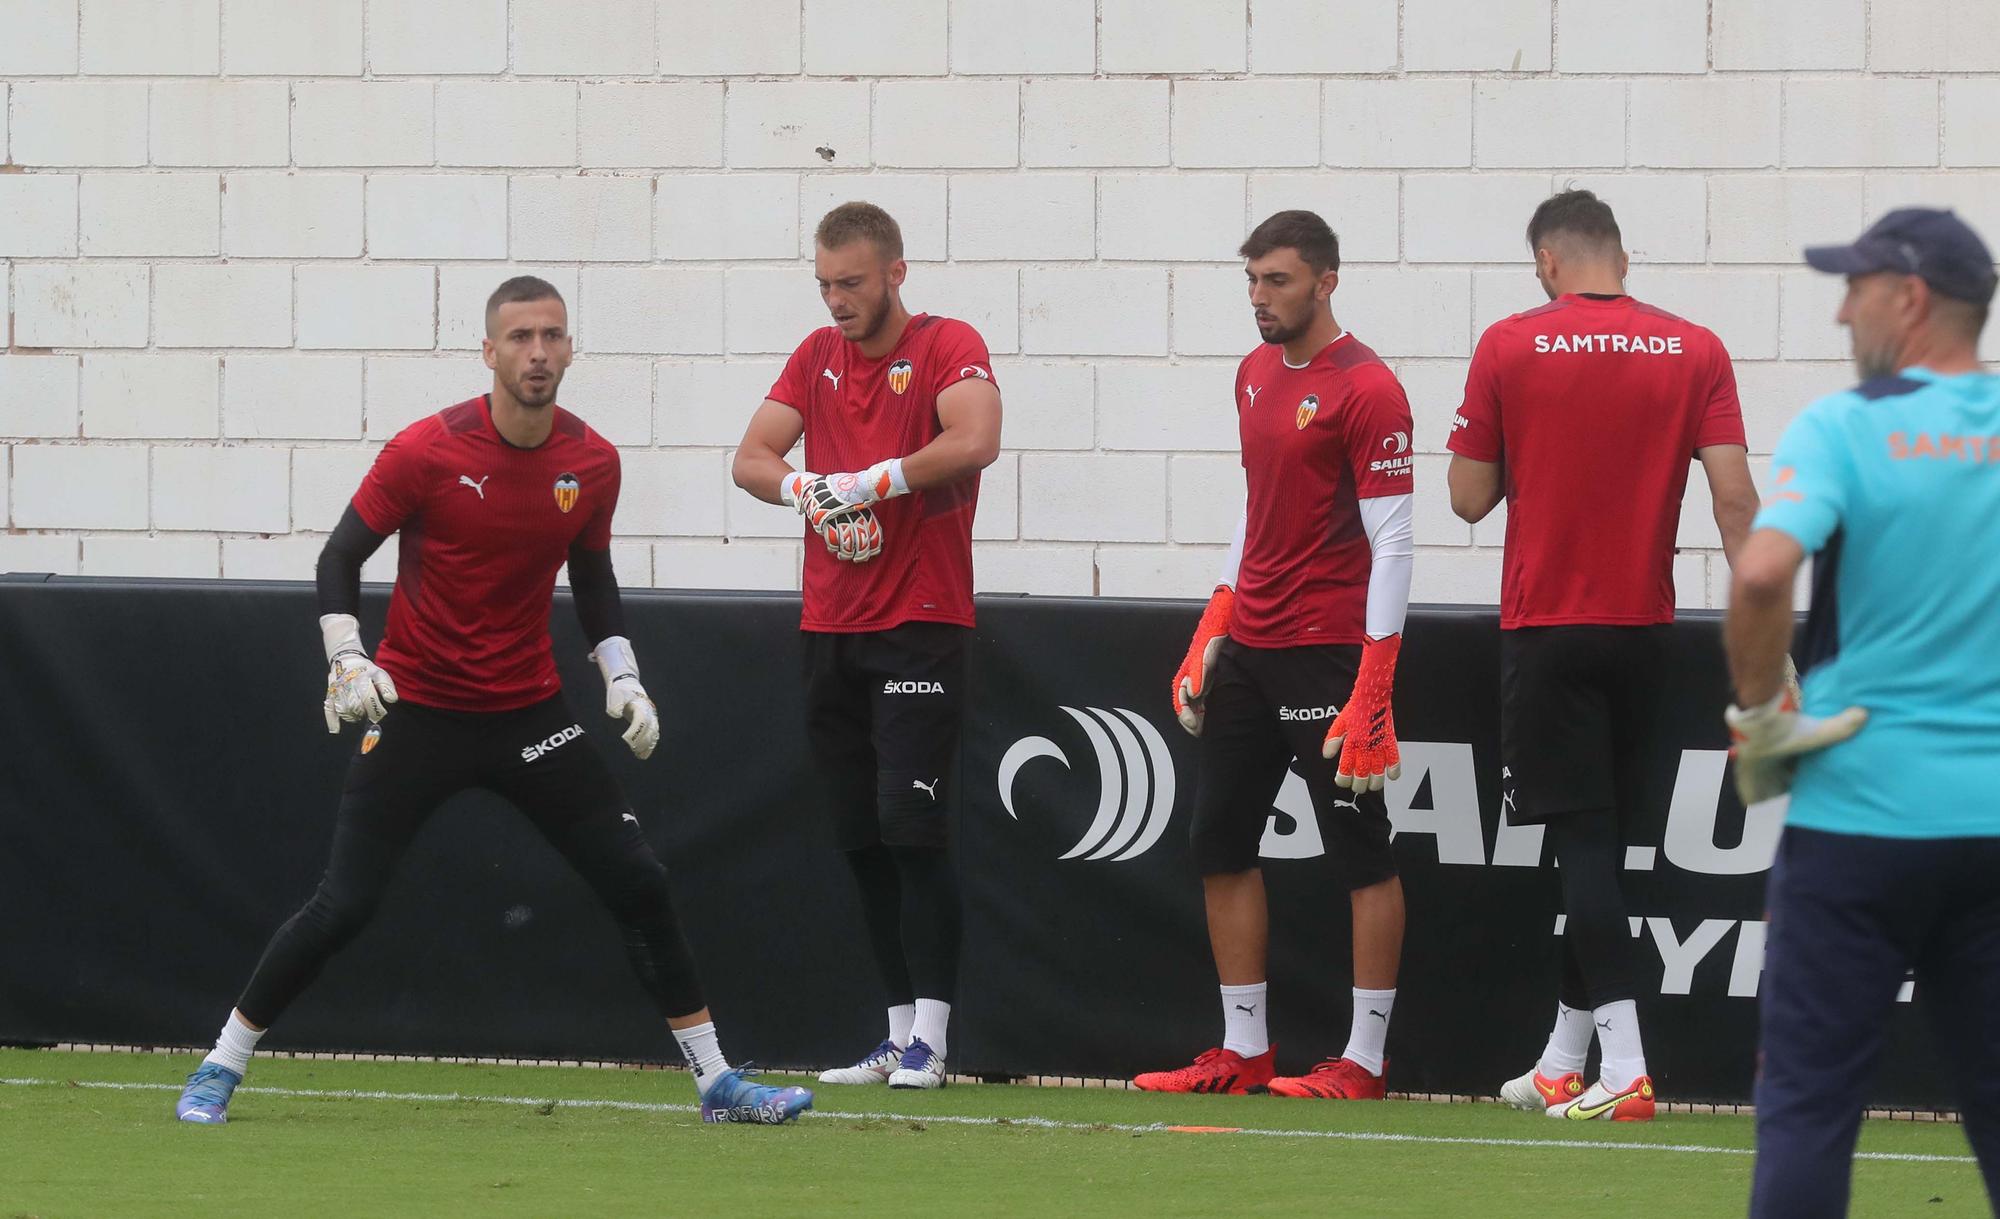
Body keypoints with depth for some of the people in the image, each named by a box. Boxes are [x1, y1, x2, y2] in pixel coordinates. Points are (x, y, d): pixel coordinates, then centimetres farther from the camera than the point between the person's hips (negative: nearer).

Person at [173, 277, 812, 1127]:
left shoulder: (593, 463, -2)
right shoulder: (427, 451, -14)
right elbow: (340, 556, -7)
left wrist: (622, 677, 3)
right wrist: (346, 658, -21)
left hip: (529, 712, 4)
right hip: (417, 707, -4)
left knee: (639, 883, -2)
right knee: (343, 904, -10)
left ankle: (716, 1081, 7)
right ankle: (219, 1070, 6)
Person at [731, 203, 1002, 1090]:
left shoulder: (948, 348, -4)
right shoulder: (817, 357, 14)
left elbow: (974, 441, -22)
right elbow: (751, 458, 7)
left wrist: (872, 481, -20)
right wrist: (805, 490, -12)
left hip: (921, 625, -6)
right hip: (830, 631, 6)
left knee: (910, 827, -13)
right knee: (859, 840, 6)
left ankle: (931, 1038, -11)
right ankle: (899, 1035, 11)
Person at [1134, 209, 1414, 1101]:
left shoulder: (1366, 390, -12)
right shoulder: (1257, 374, 13)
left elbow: (1392, 542, -15)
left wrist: (1373, 691, -20)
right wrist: (1211, 633, 16)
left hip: (1328, 653, -9)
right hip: (1248, 649, 9)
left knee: (1362, 856, -2)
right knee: (1220, 845, 8)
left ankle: (1365, 1060, 0)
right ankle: (1244, 1052, 15)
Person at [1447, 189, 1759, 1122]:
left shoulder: (1508, 347, -5)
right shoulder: (1695, 352, 1)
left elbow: (1469, 497, -1)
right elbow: (1733, 494, -6)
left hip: (1546, 627, -3)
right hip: (1642, 628, 3)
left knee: (1582, 837, -5)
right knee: (1602, 842, 13)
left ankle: (1624, 1071, -17)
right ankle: (1564, 1062, 23)